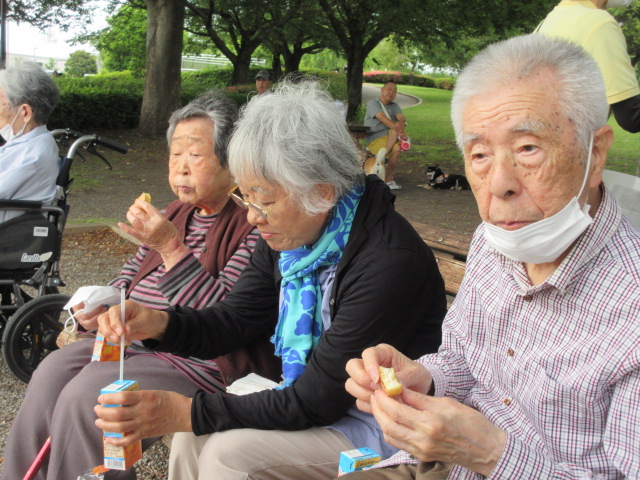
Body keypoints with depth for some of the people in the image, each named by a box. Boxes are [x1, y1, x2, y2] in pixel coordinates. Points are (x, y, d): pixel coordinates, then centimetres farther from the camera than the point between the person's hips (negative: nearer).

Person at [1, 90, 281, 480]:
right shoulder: (178, 212, 12)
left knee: (86, 396, -21)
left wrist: (171, 247, -27)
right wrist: (104, 303, 3)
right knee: (52, 373, -6)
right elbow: (134, 273, 24)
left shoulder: (253, 223, -15)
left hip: (201, 360, -8)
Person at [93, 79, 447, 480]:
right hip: (320, 398, 8)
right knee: (194, 436, -3)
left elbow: (315, 401, -26)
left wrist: (188, 412, -26)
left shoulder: (388, 262, -29)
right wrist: (161, 324, -15)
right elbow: (234, 319, 6)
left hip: (386, 430, -7)